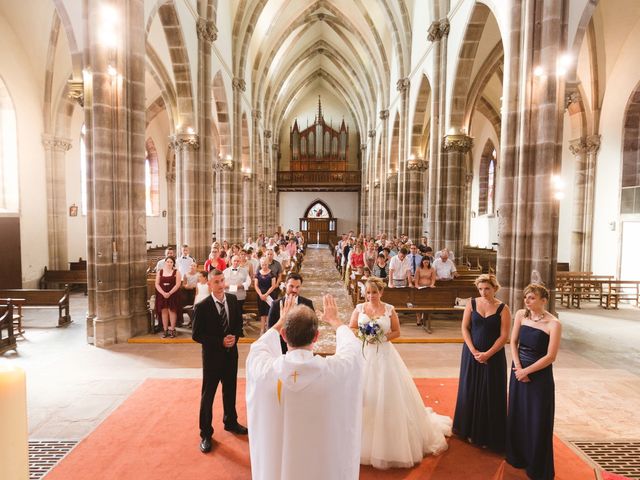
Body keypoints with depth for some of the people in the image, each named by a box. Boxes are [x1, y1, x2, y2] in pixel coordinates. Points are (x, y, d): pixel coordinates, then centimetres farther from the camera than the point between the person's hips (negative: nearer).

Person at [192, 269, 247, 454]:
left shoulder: (233, 300, -4)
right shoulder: (201, 307, -18)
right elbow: (196, 335, -15)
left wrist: (234, 336, -13)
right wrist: (220, 342, -21)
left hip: (231, 353, 5)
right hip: (212, 355, -5)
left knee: (230, 390, 21)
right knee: (208, 394, 7)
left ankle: (231, 422, 42)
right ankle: (205, 434, 25)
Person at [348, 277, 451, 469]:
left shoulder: (389, 309, -3)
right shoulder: (359, 308, -1)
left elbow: (397, 332, 3)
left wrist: (383, 337, -14)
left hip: (385, 355, -1)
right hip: (364, 355, 1)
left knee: (389, 395, 4)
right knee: (364, 397, 6)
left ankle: (391, 443, 24)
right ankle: (366, 442, 24)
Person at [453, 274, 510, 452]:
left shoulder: (503, 309, -7)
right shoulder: (471, 303, -2)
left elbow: (504, 336, -9)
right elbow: (464, 328, -3)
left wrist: (487, 354, -15)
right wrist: (473, 351, -11)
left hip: (493, 356, -2)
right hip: (472, 354, 2)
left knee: (491, 395, 6)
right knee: (470, 391, 10)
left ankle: (489, 436, 22)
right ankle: (471, 431, 28)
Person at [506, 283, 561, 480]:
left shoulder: (553, 324, -16)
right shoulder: (521, 314, -3)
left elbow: (550, 357, -15)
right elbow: (513, 342, 2)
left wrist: (526, 371, -12)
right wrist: (518, 368, -8)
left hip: (540, 374, -4)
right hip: (519, 371, 5)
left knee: (538, 420, 7)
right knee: (517, 415, 16)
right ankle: (518, 457, 37)